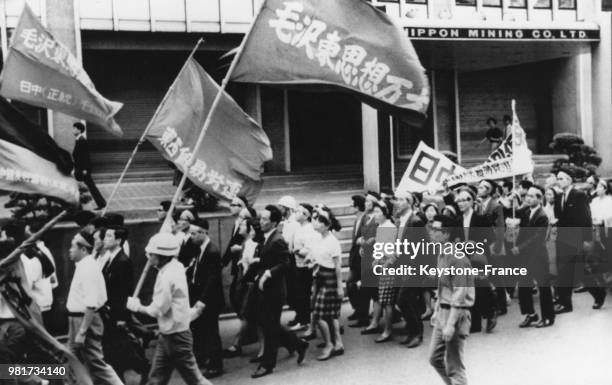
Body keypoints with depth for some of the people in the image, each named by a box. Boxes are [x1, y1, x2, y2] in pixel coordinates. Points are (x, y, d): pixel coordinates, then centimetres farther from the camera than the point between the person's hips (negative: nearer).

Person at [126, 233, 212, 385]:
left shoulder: (167, 277, -23)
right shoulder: (176, 266, 3)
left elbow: (158, 310, -20)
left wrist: (137, 307, -5)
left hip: (176, 336, -9)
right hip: (167, 334, 9)